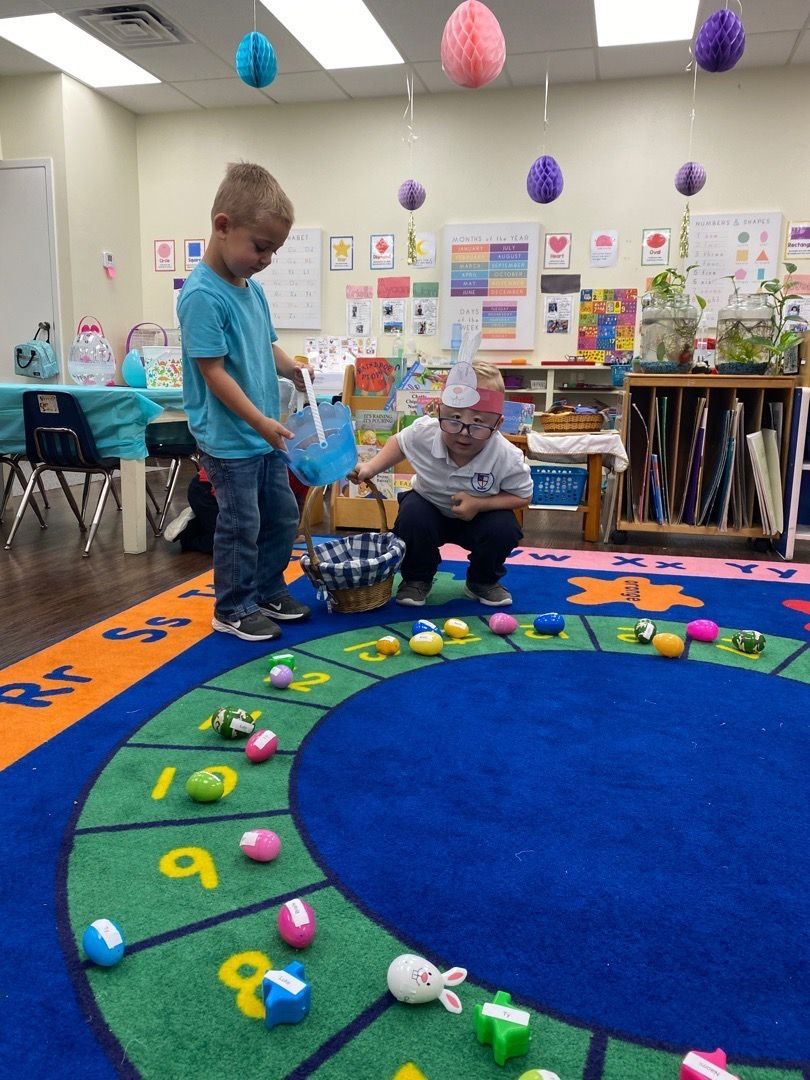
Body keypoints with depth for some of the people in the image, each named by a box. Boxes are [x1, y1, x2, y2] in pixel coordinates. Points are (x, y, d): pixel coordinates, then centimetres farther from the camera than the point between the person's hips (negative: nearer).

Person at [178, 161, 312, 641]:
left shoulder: (252, 287, 7)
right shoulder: (202, 295, -19)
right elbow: (213, 372, -21)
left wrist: (291, 367, -4)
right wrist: (260, 422, -23)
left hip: (265, 435, 9)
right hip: (228, 439, -9)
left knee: (283, 516, 17)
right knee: (241, 525, 2)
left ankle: (270, 591, 34)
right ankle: (234, 609, 19)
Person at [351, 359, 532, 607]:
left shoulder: (508, 458, -32)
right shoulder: (423, 432, -27)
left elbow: (523, 496, -16)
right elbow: (399, 443, -3)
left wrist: (479, 504, -31)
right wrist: (371, 467, -15)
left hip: (477, 514, 0)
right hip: (429, 505, 1)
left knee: (504, 529, -28)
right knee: (412, 514, -31)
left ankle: (483, 582, 6)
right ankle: (416, 579, -1)